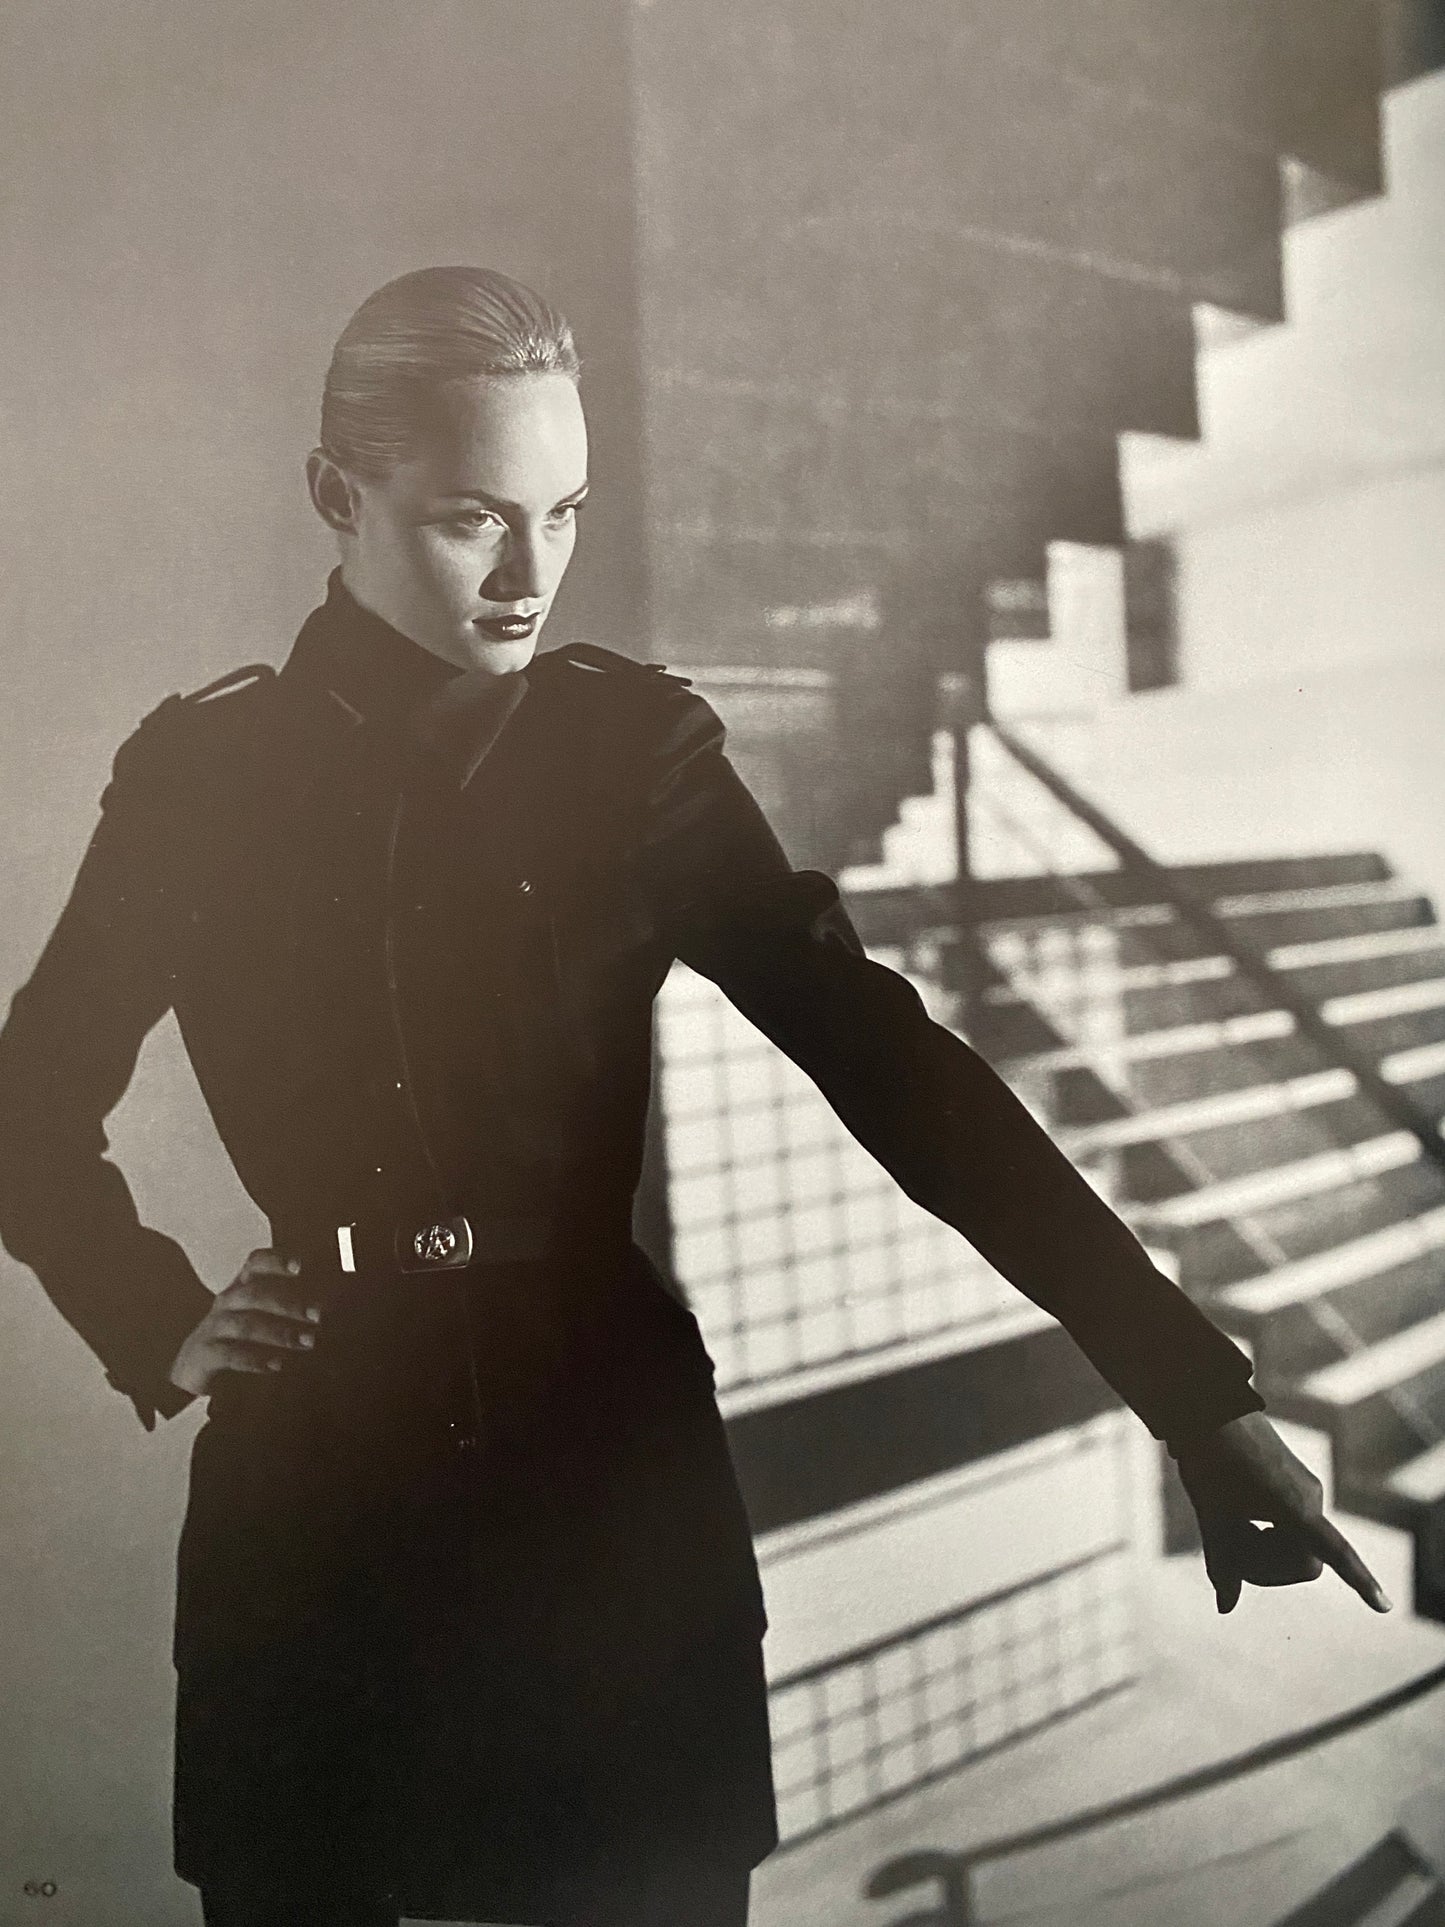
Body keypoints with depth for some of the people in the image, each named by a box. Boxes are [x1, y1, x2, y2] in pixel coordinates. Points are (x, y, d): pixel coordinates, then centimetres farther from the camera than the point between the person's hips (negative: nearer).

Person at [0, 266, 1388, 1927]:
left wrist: (1197, 1395, -15)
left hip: (615, 1486, 0)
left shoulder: (634, 749, -5)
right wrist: (160, 1333, -4)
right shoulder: (197, 773, -2)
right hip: (311, 1495, 1)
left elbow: (890, 1065, -11)